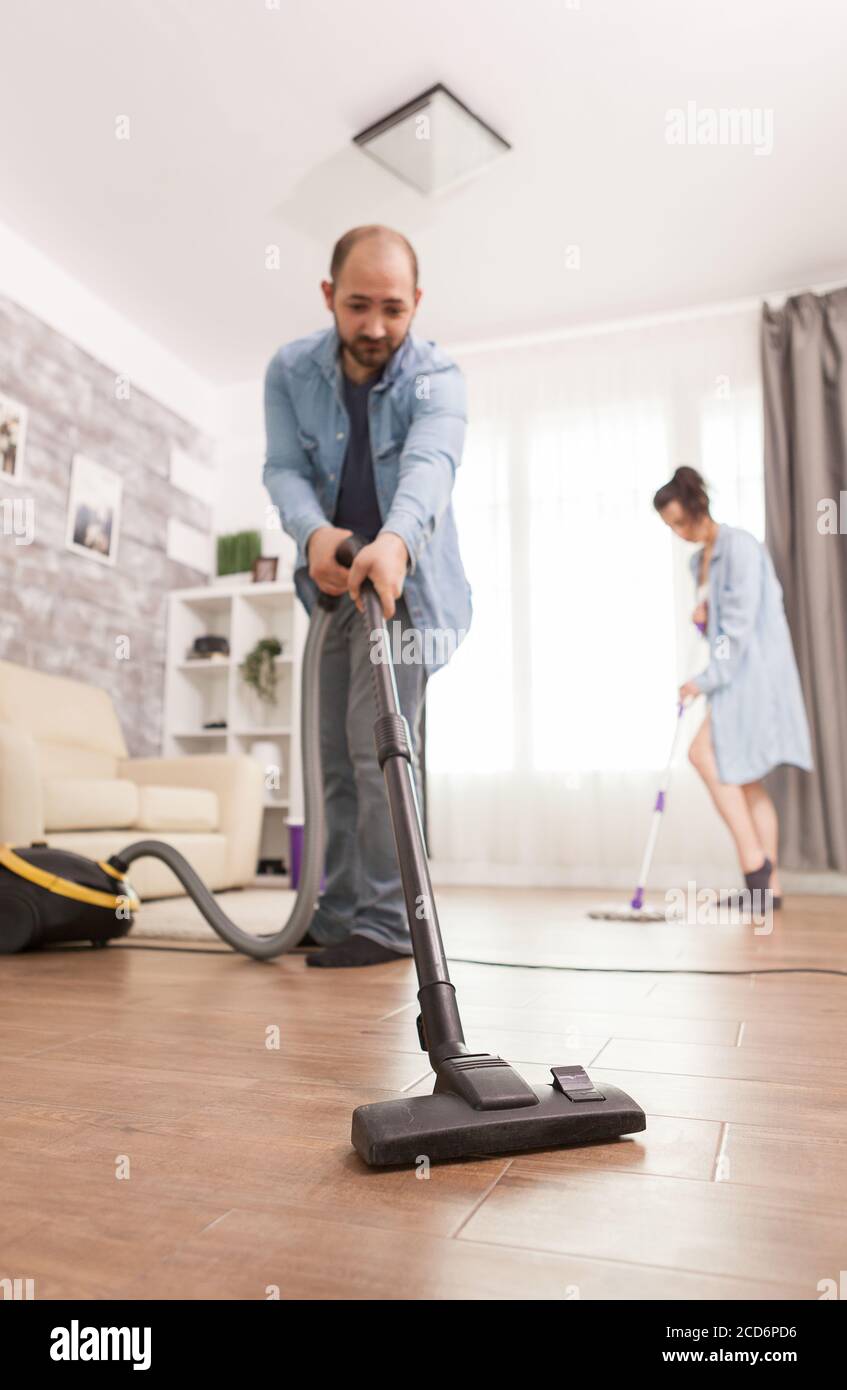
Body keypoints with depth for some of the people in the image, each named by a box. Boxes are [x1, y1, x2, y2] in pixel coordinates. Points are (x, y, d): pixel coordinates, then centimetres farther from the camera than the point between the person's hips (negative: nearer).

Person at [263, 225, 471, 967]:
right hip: (333, 578, 5)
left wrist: (394, 542, -58)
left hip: (404, 581, -5)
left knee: (378, 745, -16)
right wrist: (314, 532, -39)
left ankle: (387, 923, -6)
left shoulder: (436, 378, -17)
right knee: (337, 755, 9)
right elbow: (283, 468, -16)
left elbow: (430, 464, -36)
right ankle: (338, 912, 21)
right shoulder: (290, 371, -6)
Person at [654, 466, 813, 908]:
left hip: (753, 669, -9)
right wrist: (701, 616, 2)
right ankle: (768, 886, 12)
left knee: (704, 751, -18)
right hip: (733, 673, 9)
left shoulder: (740, 546, -11)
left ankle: (753, 859, -9)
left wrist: (706, 679, -18)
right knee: (745, 780, 7)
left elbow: (740, 622, -17)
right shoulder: (700, 559, 16)